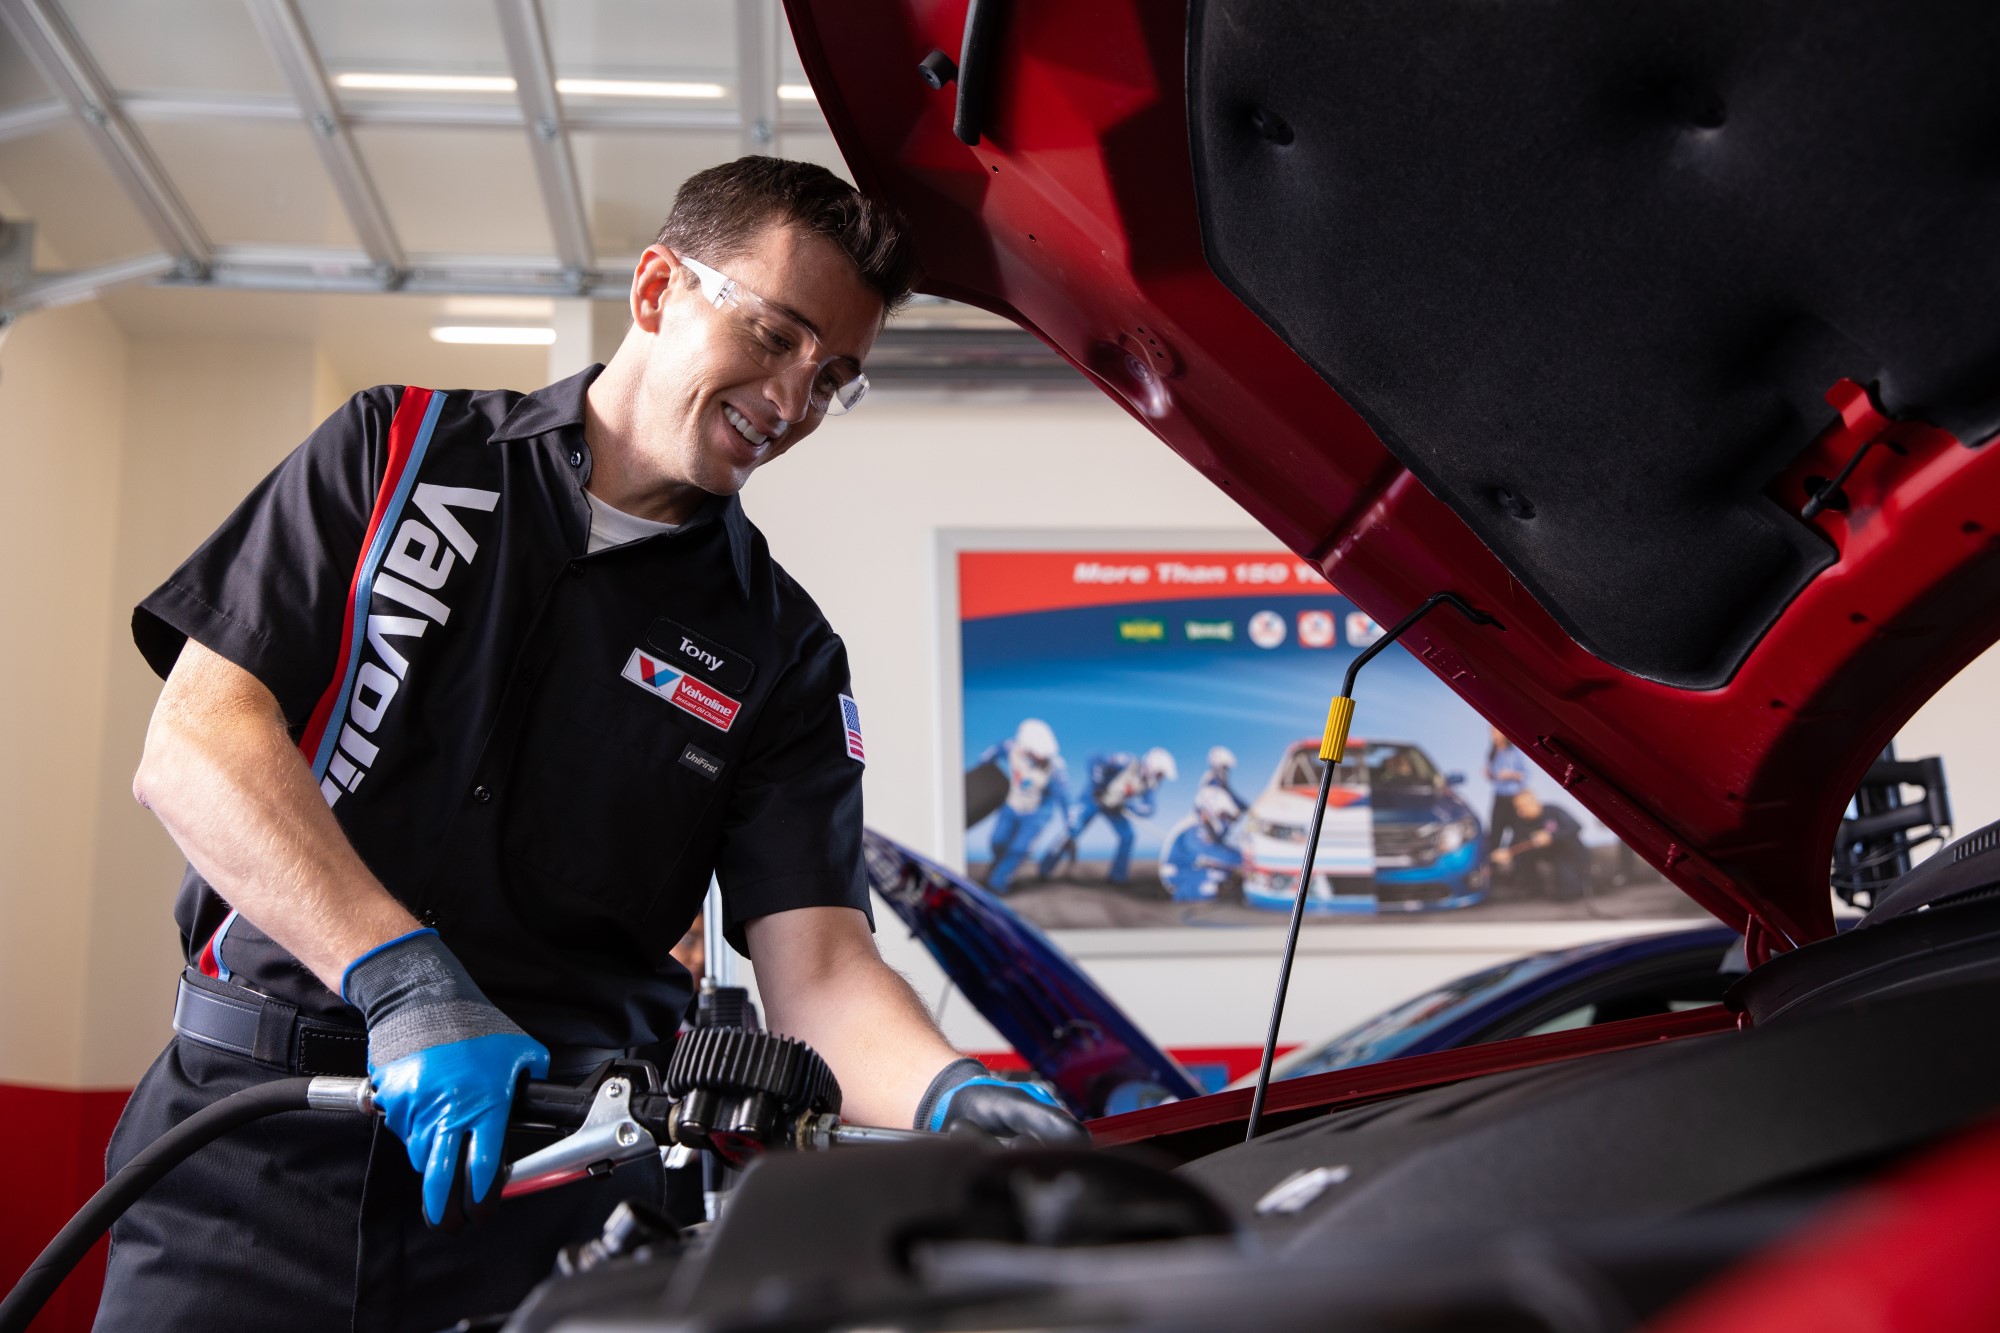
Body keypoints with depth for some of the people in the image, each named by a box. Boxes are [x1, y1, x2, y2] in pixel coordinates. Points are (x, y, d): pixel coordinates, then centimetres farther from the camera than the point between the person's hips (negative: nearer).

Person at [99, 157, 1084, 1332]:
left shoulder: (782, 654, 5)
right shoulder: (402, 450, 4)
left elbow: (819, 970, -4)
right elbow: (193, 747, -6)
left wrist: (954, 1098, -26)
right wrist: (402, 978, -19)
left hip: (560, 1161, 1)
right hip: (259, 1118, 0)